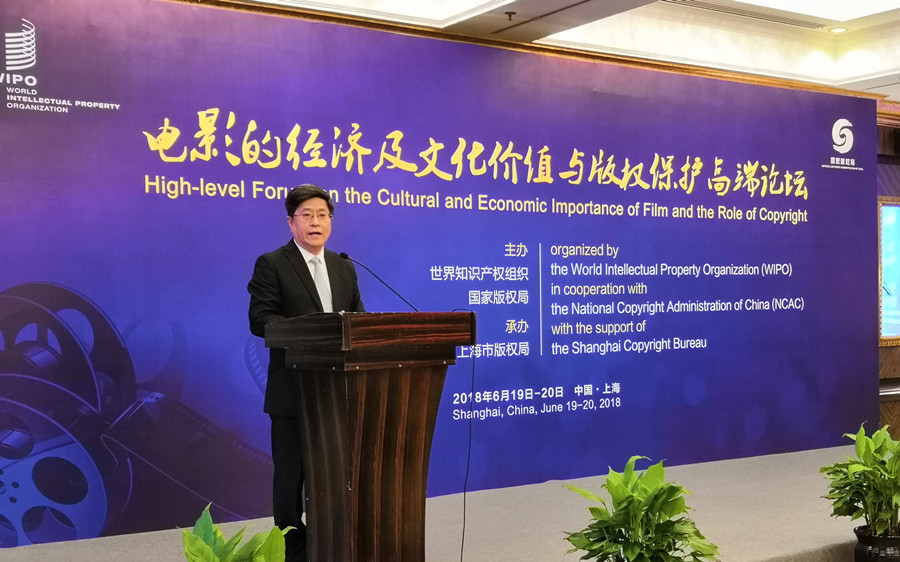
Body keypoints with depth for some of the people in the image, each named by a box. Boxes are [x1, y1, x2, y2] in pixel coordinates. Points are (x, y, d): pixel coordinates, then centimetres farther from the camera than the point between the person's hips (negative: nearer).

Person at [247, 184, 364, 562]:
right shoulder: (271, 265, -3)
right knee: (291, 474, 4)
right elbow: (260, 319, -13)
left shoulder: (344, 267, 14)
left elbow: (358, 317, 13)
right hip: (293, 390, -5)